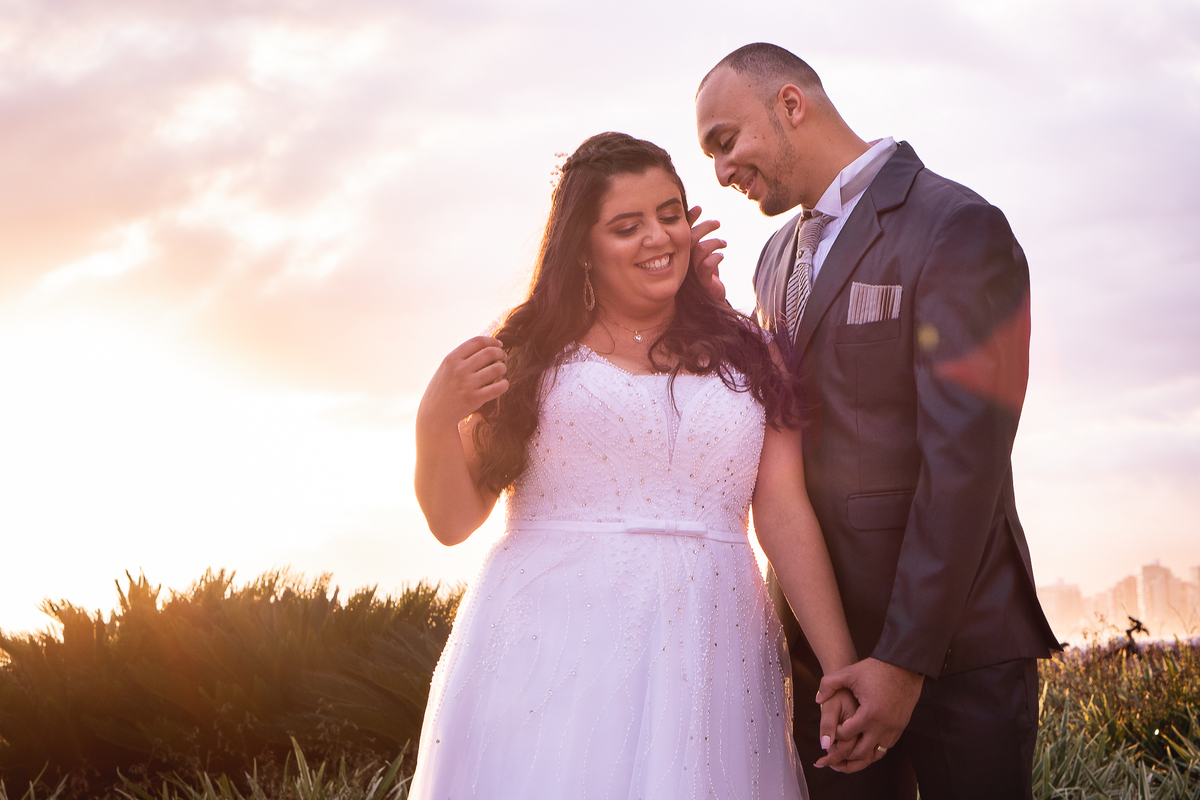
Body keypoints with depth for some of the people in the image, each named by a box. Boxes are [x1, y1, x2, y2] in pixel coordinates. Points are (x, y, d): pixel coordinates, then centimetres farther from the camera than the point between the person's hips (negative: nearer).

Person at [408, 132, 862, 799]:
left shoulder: (747, 355, 11)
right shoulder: (532, 355, 6)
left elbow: (786, 514, 4)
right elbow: (454, 521, 7)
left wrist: (842, 668, -4)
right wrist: (436, 420, -12)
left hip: (707, 654, 2)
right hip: (550, 649, -1)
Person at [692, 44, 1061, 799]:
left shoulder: (956, 228, -11)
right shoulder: (780, 257, 15)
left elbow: (963, 459, -18)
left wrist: (905, 658, -20)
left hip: (955, 639, -7)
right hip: (825, 638, 7)